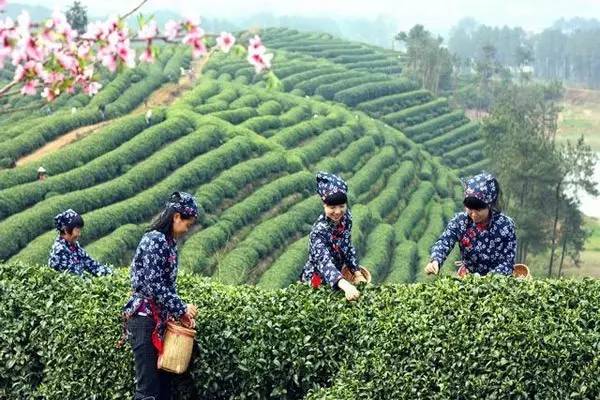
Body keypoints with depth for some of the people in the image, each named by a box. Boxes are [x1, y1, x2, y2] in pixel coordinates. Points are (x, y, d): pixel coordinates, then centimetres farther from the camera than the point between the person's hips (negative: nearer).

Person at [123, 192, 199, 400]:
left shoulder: (169, 243, 14)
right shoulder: (155, 240, -15)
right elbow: (153, 286, -20)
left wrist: (181, 313, 8)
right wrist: (182, 309, -12)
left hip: (160, 321, 10)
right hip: (145, 321, -10)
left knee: (164, 383, 10)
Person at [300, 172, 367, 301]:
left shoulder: (346, 218, -12)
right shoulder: (319, 231, -32)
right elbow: (324, 262, -46)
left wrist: (357, 273, -2)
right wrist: (346, 286, -61)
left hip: (336, 278, 6)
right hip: (316, 280, -6)